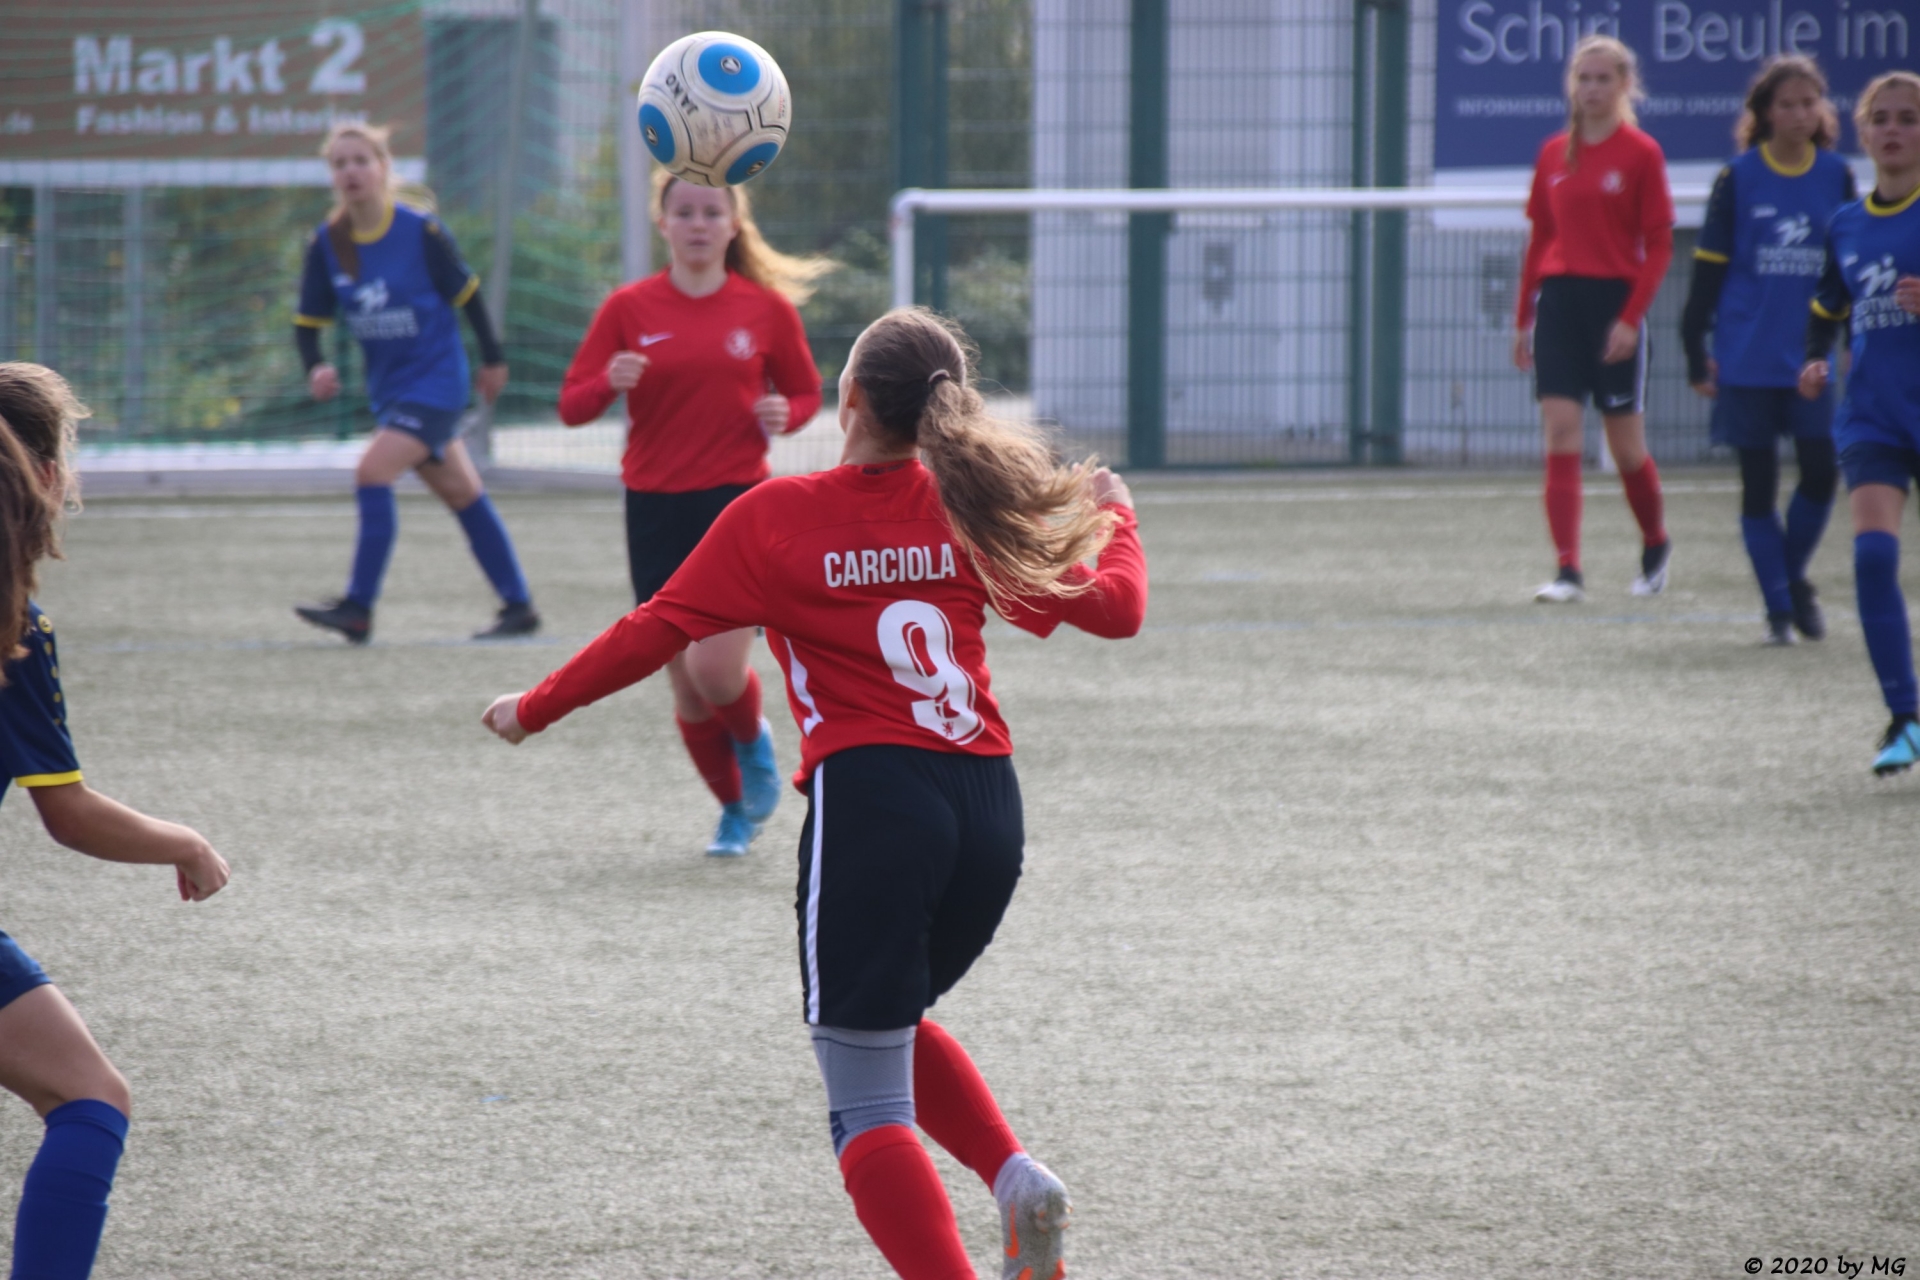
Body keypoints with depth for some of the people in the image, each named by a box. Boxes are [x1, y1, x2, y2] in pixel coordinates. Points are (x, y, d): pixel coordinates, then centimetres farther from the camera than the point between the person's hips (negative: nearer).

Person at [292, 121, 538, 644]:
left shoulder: (420, 231, -15)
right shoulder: (326, 244, -2)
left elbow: (466, 292, -3)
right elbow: (308, 320, 2)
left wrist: (492, 360, 4)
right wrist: (315, 367, -17)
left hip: (435, 380, -6)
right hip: (388, 386, 6)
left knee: (373, 471, -20)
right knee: (461, 494, 12)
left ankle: (358, 607, -18)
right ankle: (518, 607, 21)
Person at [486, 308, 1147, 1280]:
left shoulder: (777, 516, -3)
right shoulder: (973, 509, 7)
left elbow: (658, 631, -1)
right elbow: (1113, 607, 12)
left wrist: (533, 709, 11)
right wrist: (1116, 522, 34)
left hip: (870, 796, -5)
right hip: (990, 807, 5)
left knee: (868, 1112, 0)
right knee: (895, 1021, 29)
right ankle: (1015, 1176, 5)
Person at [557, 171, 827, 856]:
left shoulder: (767, 308, 2)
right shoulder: (629, 308, 1)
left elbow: (806, 391, 14)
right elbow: (571, 407, -1)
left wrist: (784, 414, -8)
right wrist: (609, 383, -22)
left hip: (738, 498, -2)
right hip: (655, 509, 2)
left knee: (716, 666, -16)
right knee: (686, 684, 3)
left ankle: (754, 743, 19)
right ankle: (736, 809, 25)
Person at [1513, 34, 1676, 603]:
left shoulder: (1641, 154, -4)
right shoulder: (1553, 155, 9)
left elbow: (1658, 246, -6)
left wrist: (1631, 317, -14)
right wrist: (1523, 317, 12)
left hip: (1614, 303, -3)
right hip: (1559, 300, 3)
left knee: (1626, 443, 5)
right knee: (1560, 435, -8)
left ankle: (1656, 545, 32)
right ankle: (1567, 572, -11)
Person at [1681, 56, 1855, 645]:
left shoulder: (1836, 176, 5)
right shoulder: (1738, 179, -2)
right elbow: (1709, 268, -1)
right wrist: (1696, 354, -3)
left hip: (1812, 358, 2)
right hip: (1747, 359, -2)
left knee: (1821, 473, -6)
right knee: (1759, 483, 1)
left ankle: (1793, 578, 19)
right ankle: (1779, 608, 10)